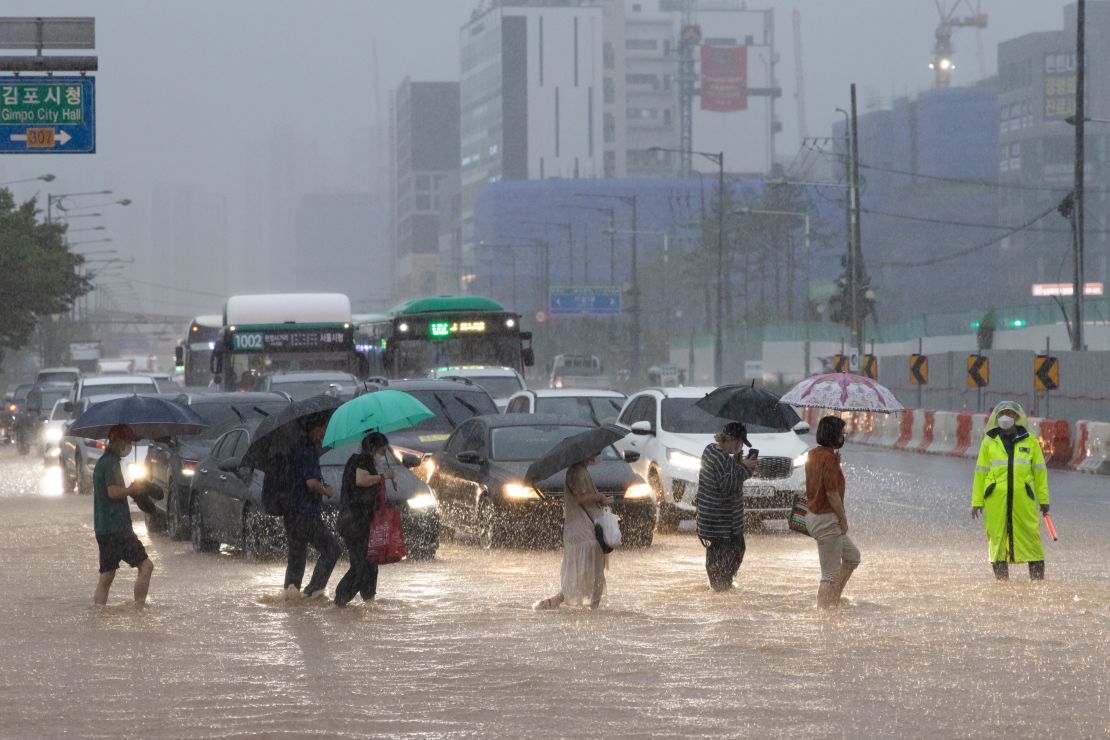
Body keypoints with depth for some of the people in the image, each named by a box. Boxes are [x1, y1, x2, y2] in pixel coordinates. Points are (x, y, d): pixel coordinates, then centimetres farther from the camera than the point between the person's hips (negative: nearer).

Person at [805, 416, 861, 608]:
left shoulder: (813, 454, 10)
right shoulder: (829, 457, -19)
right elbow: (831, 492, -21)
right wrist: (843, 519, -12)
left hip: (813, 515, 10)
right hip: (827, 519, -10)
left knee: (852, 556, 24)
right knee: (830, 575, -4)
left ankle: (834, 599, 26)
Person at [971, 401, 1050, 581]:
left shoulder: (1030, 441, 8)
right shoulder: (989, 442, 9)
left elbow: (1040, 471, 13)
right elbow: (980, 472, 11)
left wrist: (1043, 499, 10)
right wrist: (977, 501, 7)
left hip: (1023, 498, 0)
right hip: (996, 499, 0)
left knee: (1031, 536, -3)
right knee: (997, 538, 1)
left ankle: (1038, 579, 2)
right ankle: (1001, 580, 8)